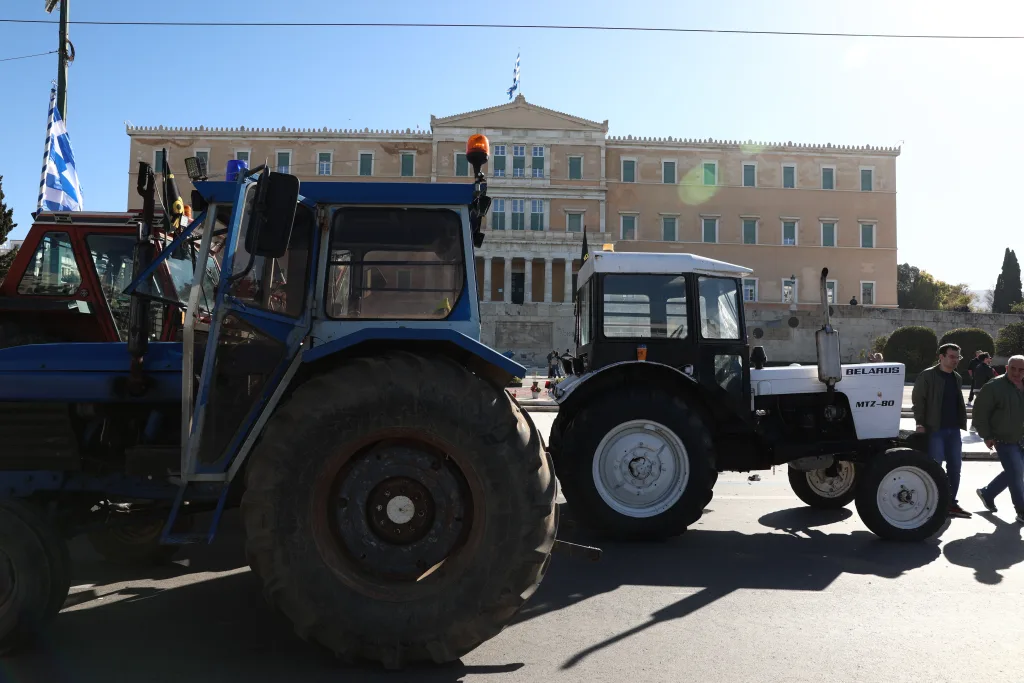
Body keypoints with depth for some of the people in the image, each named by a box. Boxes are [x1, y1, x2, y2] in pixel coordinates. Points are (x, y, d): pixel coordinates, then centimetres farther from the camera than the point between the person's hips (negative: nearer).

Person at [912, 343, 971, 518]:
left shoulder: (957, 378, 14)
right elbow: (917, 399, -11)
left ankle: (951, 503, 18)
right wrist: (920, 423, -18)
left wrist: (961, 423, 11)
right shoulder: (927, 376, -8)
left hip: (953, 429, 7)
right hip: (935, 429, -7)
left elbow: (959, 403, 20)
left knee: (955, 467, 9)